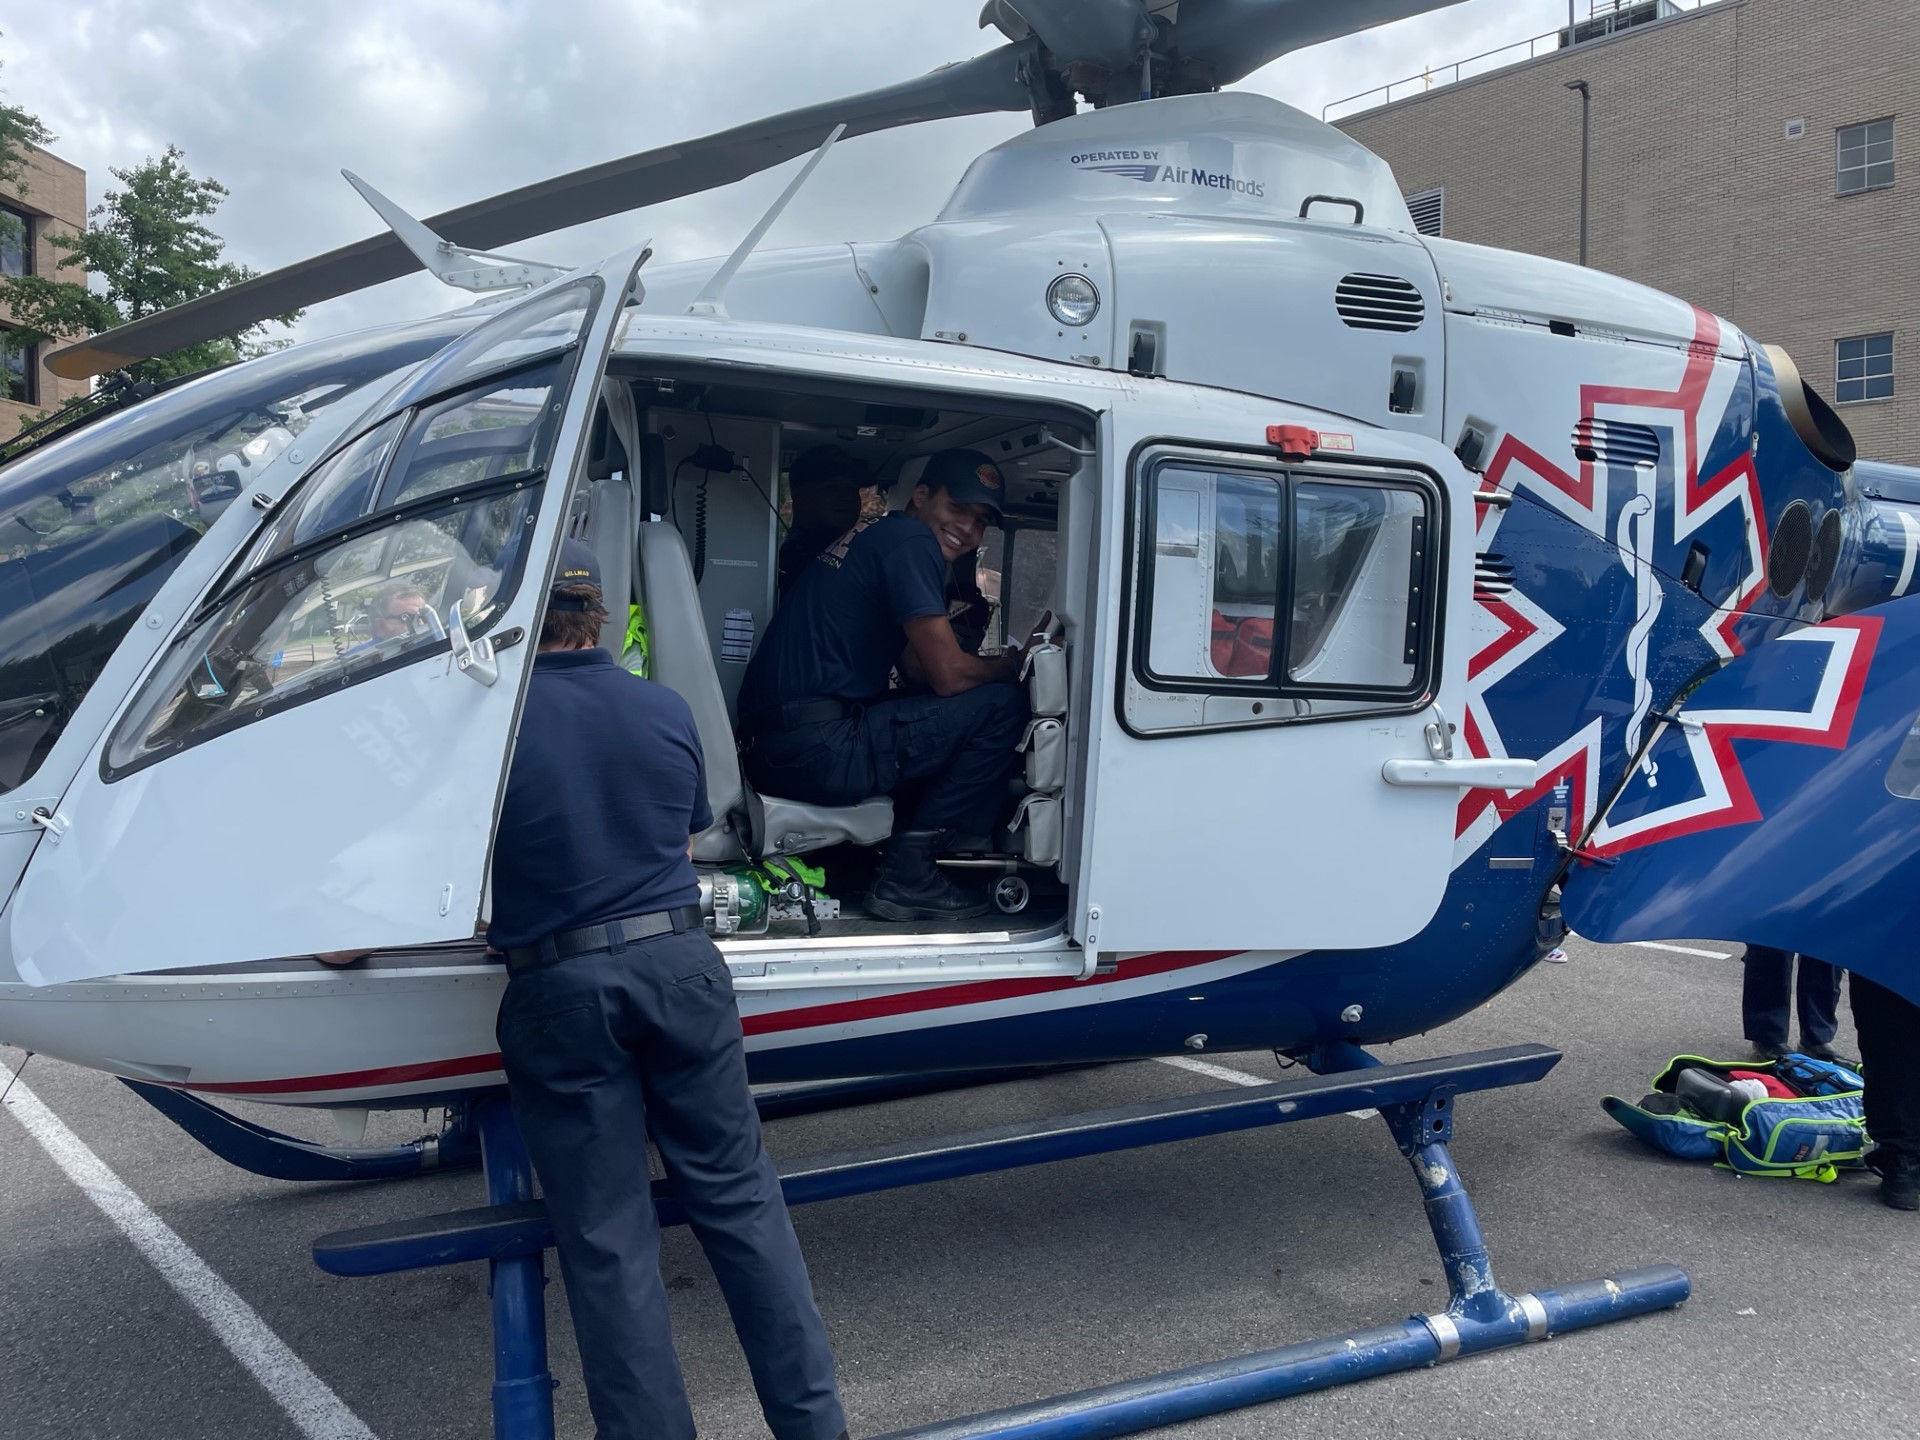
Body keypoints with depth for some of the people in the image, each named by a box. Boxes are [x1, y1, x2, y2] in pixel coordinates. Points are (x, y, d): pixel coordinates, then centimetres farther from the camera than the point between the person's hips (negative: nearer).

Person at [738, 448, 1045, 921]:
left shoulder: (879, 537, 23)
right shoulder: (911, 539, -8)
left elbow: (919, 668, 19)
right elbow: (949, 675, -13)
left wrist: (1021, 651, 12)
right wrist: (1012, 667, 7)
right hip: (818, 750, -10)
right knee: (1001, 706, -7)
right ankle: (907, 873, -4)